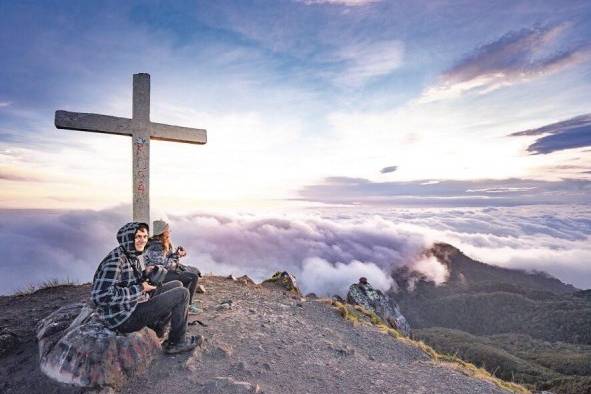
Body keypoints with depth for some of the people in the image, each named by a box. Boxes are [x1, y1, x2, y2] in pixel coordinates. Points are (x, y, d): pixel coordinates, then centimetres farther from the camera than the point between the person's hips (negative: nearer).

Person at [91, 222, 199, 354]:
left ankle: (156, 327, 18)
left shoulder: (133, 256, 5)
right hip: (124, 318, -9)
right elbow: (100, 296, -30)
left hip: (136, 304, 9)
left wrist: (145, 273, 0)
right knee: (182, 293, -11)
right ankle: (177, 342, 6)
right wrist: (139, 289, -23)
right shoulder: (116, 260, -23)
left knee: (177, 285, 13)